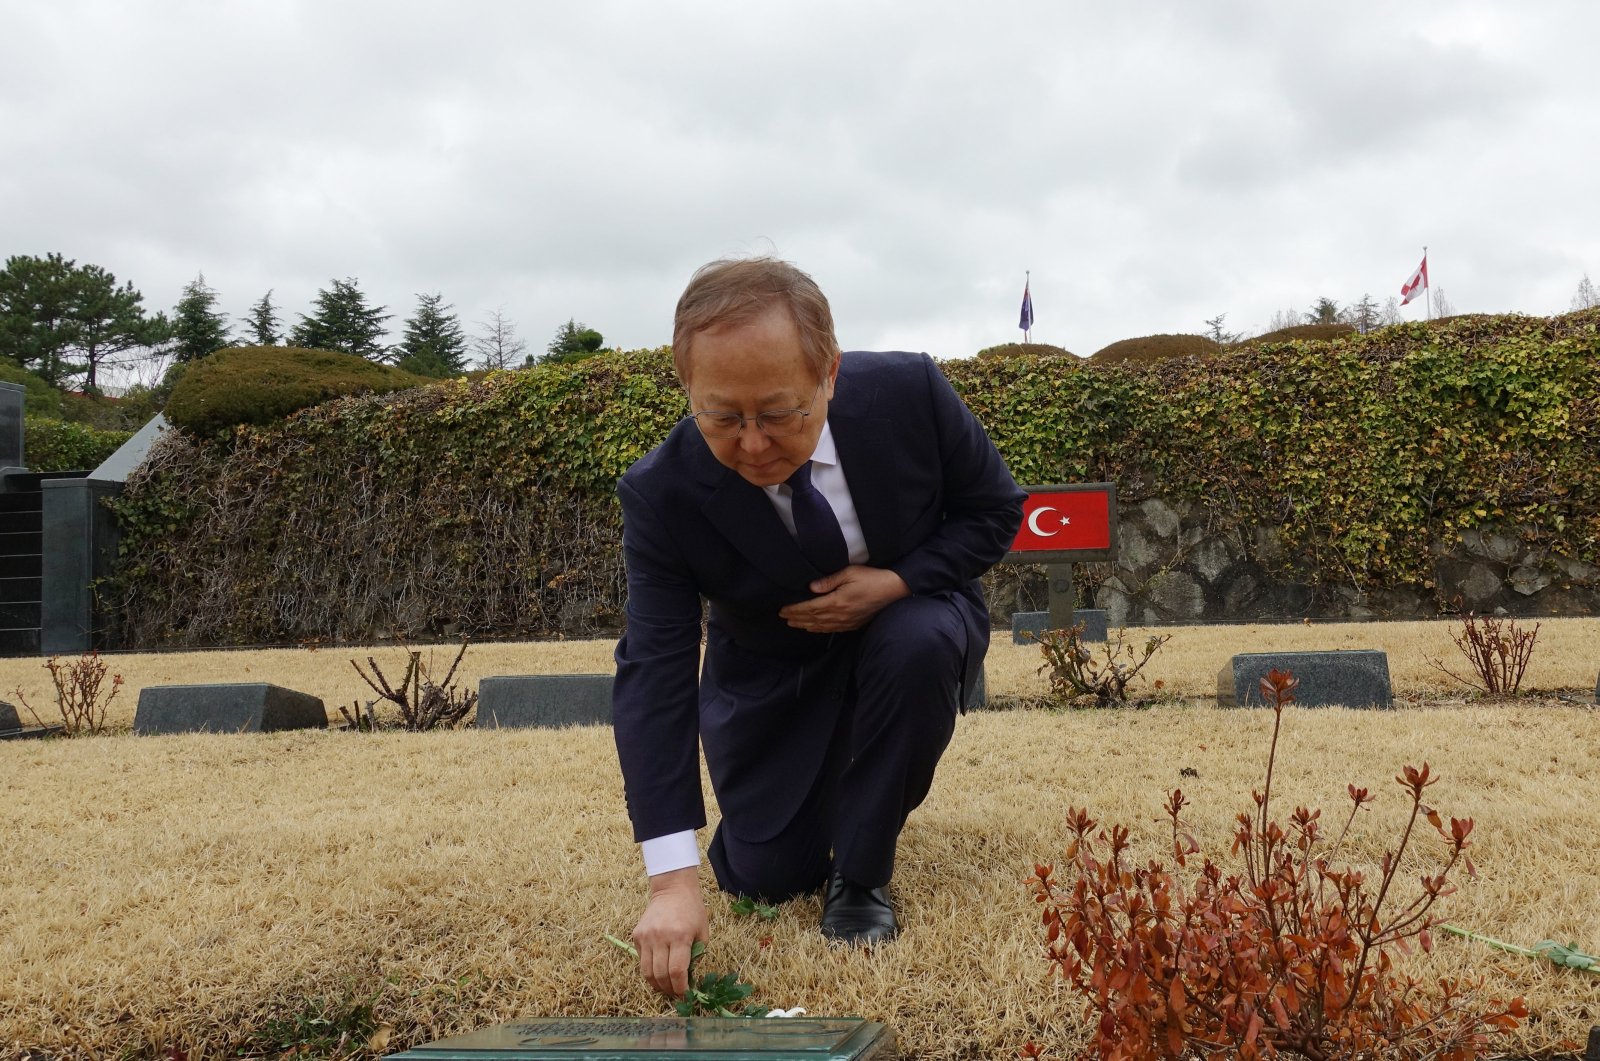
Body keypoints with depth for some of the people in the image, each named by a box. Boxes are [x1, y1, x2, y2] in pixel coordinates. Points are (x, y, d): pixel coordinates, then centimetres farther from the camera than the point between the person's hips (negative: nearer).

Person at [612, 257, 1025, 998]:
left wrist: (895, 582, -30)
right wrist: (673, 881, -40)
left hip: (907, 615, 0)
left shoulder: (908, 393, -28)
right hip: (770, 676, 0)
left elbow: (994, 510, -11)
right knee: (766, 878, -2)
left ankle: (861, 874, -13)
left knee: (920, 644, -35)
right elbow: (654, 676, -33)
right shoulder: (663, 494, -30)